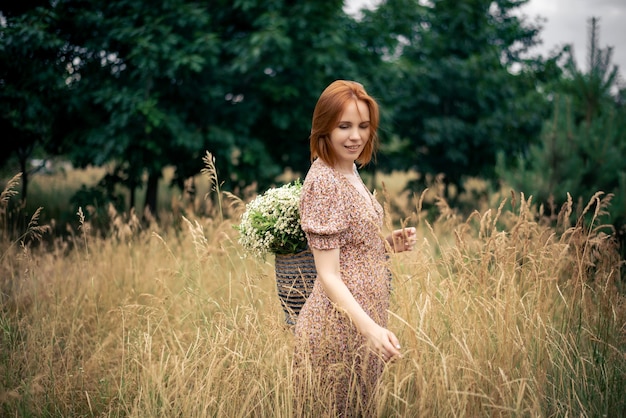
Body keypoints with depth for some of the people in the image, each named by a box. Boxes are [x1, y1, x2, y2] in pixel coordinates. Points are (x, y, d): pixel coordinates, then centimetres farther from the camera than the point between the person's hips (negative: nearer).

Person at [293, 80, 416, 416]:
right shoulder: (322, 181, -19)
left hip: (363, 319, 9)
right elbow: (328, 277, -22)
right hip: (338, 327, -9)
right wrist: (371, 329, -32)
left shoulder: (350, 173, 9)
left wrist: (391, 243, 1)